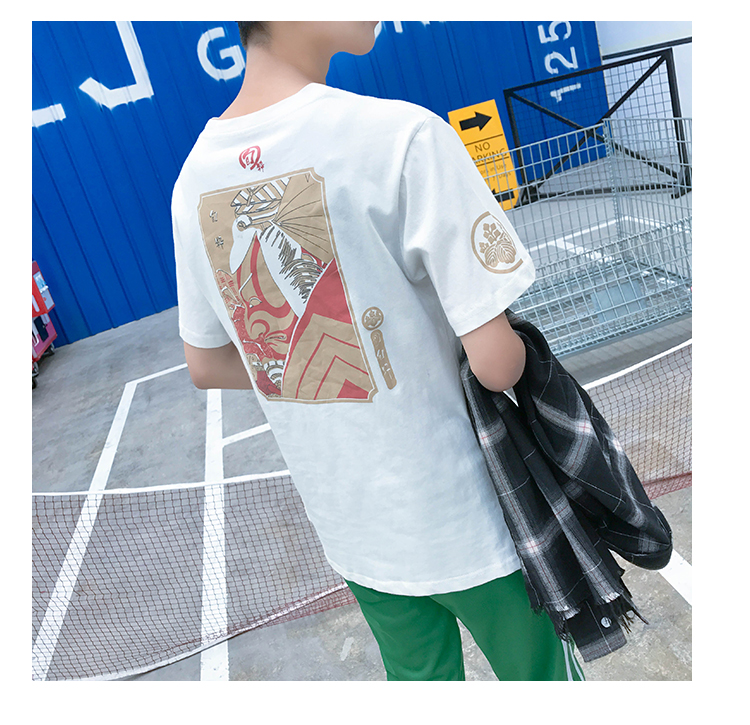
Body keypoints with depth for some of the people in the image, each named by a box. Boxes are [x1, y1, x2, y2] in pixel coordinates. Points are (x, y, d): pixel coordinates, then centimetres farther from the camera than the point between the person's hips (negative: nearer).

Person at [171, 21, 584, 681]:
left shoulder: (194, 178, -3)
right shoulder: (401, 135, -24)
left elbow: (206, 367, 7)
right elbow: (496, 364, -22)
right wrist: (511, 348, 0)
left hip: (349, 529, 6)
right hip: (465, 522, -5)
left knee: (419, 678, 28)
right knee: (541, 674, 22)